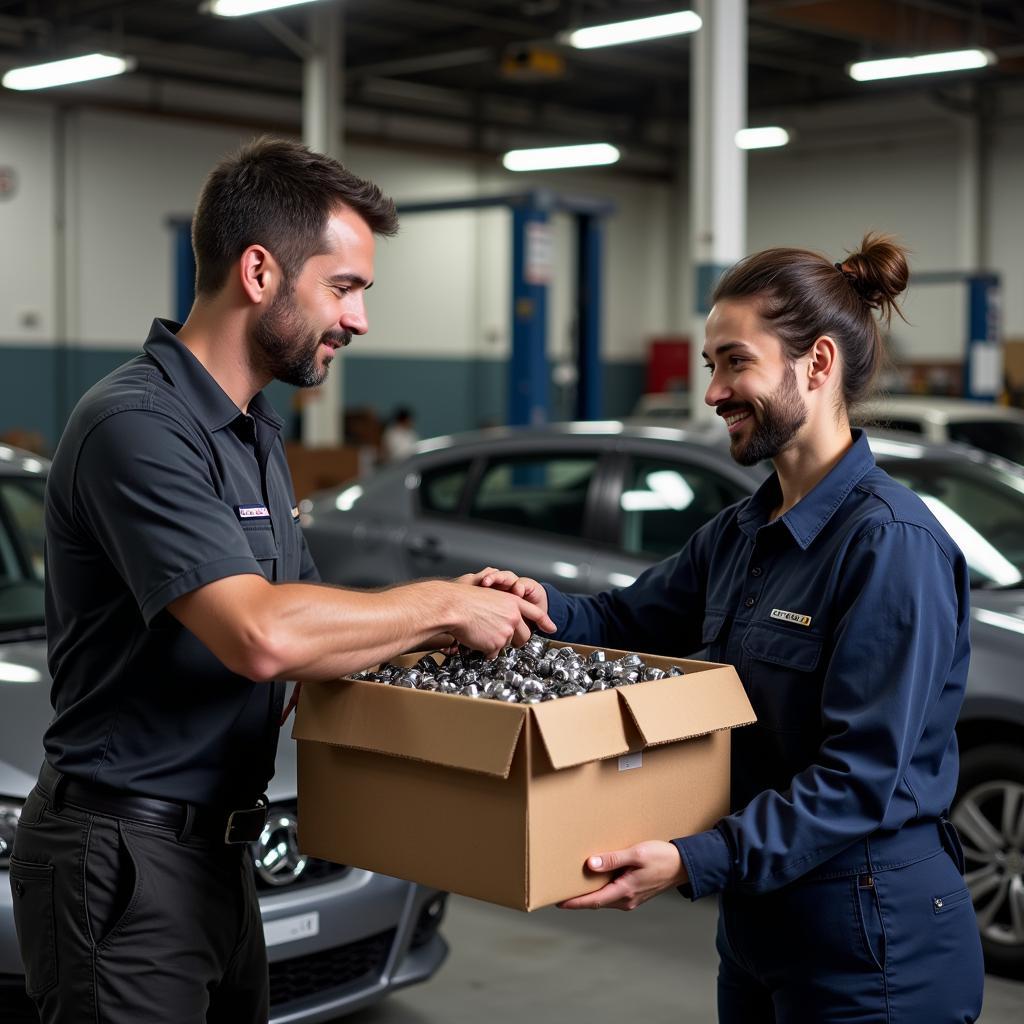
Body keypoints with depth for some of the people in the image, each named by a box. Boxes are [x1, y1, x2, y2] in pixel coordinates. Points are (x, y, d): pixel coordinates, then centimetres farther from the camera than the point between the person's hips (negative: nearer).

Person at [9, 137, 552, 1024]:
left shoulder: (255, 433, 13)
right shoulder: (137, 425, -19)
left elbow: (307, 624, 16)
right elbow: (260, 637, -31)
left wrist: (458, 615, 1)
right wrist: (441, 606, -17)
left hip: (217, 848, 9)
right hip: (123, 859, -9)